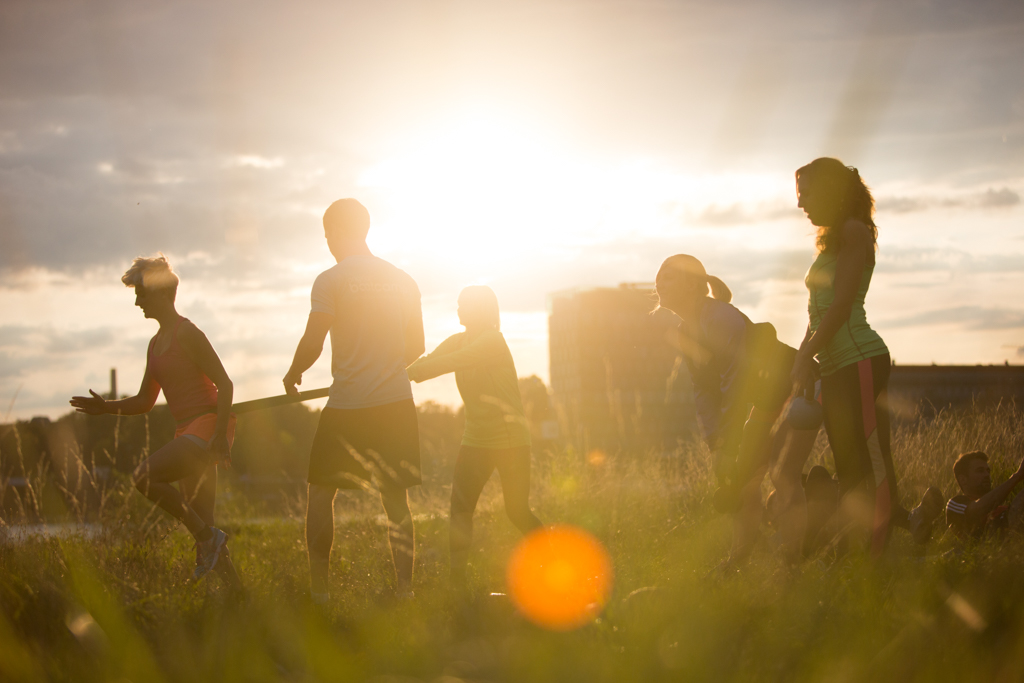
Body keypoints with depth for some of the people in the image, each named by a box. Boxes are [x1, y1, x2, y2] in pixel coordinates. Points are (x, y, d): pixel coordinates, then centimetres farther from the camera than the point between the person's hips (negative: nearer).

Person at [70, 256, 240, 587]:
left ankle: (207, 535, -17)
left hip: (209, 423, -9)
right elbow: (144, 401, 21)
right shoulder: (156, 343, 17)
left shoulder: (187, 334, -10)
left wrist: (220, 434, -23)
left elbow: (225, 384, -15)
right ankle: (237, 591, 10)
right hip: (188, 431, 9)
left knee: (144, 476, -24)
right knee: (202, 529, 6)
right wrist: (107, 407, 5)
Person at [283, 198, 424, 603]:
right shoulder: (402, 281, 9)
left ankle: (318, 588, 5)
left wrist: (292, 375, 10)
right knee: (396, 496, 9)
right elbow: (416, 346, 14)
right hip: (396, 402, 4)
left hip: (347, 404, -4)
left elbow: (312, 344, -9)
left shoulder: (330, 281, -6)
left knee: (320, 490, 8)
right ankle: (404, 588, 4)